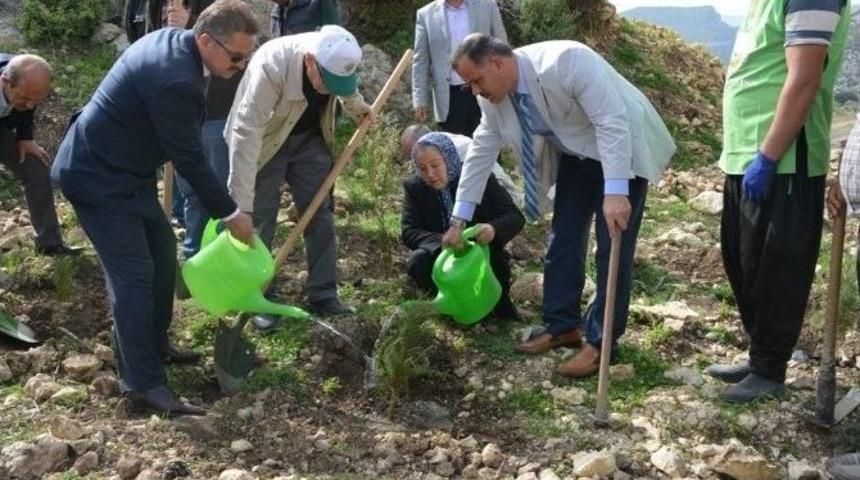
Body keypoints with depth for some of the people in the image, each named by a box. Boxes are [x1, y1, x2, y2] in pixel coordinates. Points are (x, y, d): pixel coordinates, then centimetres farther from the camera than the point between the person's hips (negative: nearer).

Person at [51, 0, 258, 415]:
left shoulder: (171, 40, 0)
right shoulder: (175, 81, -30)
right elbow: (190, 160, -23)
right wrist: (230, 214, -12)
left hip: (123, 170, 10)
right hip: (98, 179, -10)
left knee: (162, 251, 18)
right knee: (134, 275, -9)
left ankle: (154, 344, 32)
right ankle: (143, 382, -3)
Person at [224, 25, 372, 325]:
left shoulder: (333, 58, -22)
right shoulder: (270, 66, -39)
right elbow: (245, 134, -41)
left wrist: (359, 109, 25)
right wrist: (242, 207, -42)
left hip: (309, 138, 5)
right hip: (265, 143, -5)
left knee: (320, 217, 5)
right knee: (260, 221, -1)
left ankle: (323, 296, 14)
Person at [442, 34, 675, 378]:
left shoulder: (564, 62, -34)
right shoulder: (493, 96, -11)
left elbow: (612, 123, -34)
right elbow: (481, 152, 0)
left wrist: (615, 192, -40)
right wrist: (459, 220, 1)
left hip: (621, 147, -7)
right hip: (576, 154, 7)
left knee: (613, 248, -7)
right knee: (564, 238, 7)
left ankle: (601, 342, 0)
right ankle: (562, 325, 21)